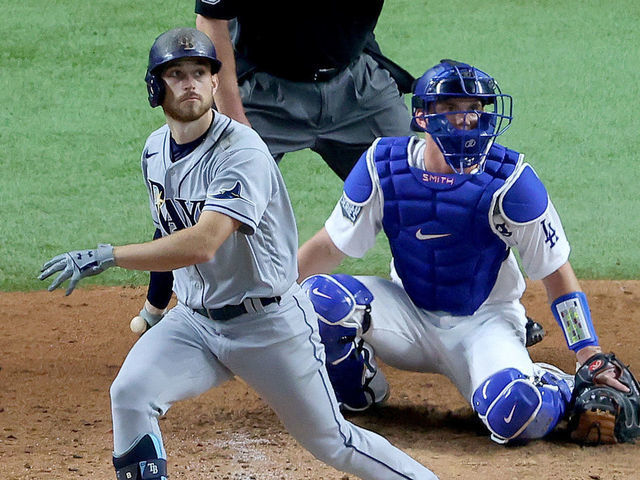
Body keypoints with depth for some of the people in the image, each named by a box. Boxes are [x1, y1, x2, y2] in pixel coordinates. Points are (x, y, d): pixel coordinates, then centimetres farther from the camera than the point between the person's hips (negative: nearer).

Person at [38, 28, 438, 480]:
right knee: (130, 394, -21)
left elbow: (202, 244, -35)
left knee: (331, 442, 5)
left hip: (270, 323, -6)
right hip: (194, 319, 6)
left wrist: (103, 257, -37)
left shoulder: (243, 151, -23)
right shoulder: (155, 150, 3)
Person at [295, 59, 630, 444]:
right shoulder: (383, 166, -11)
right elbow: (331, 246, -3)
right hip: (409, 313, 3)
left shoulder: (511, 182, -18)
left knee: (515, 413, -34)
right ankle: (357, 392, 6)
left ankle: (567, 391, 4)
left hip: (485, 322, -3)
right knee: (320, 298, -26)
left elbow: (557, 273, -11)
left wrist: (591, 356, -17)